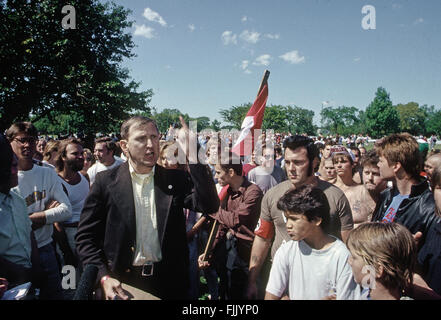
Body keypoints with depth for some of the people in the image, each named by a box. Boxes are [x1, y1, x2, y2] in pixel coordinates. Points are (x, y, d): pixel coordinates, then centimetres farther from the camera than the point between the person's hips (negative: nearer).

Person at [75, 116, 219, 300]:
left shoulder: (176, 179, 0)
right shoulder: (106, 181, -3)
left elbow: (209, 206, -15)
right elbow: (86, 236, -2)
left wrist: (192, 157, -19)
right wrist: (103, 277, -15)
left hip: (169, 282, 1)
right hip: (121, 284, -1)